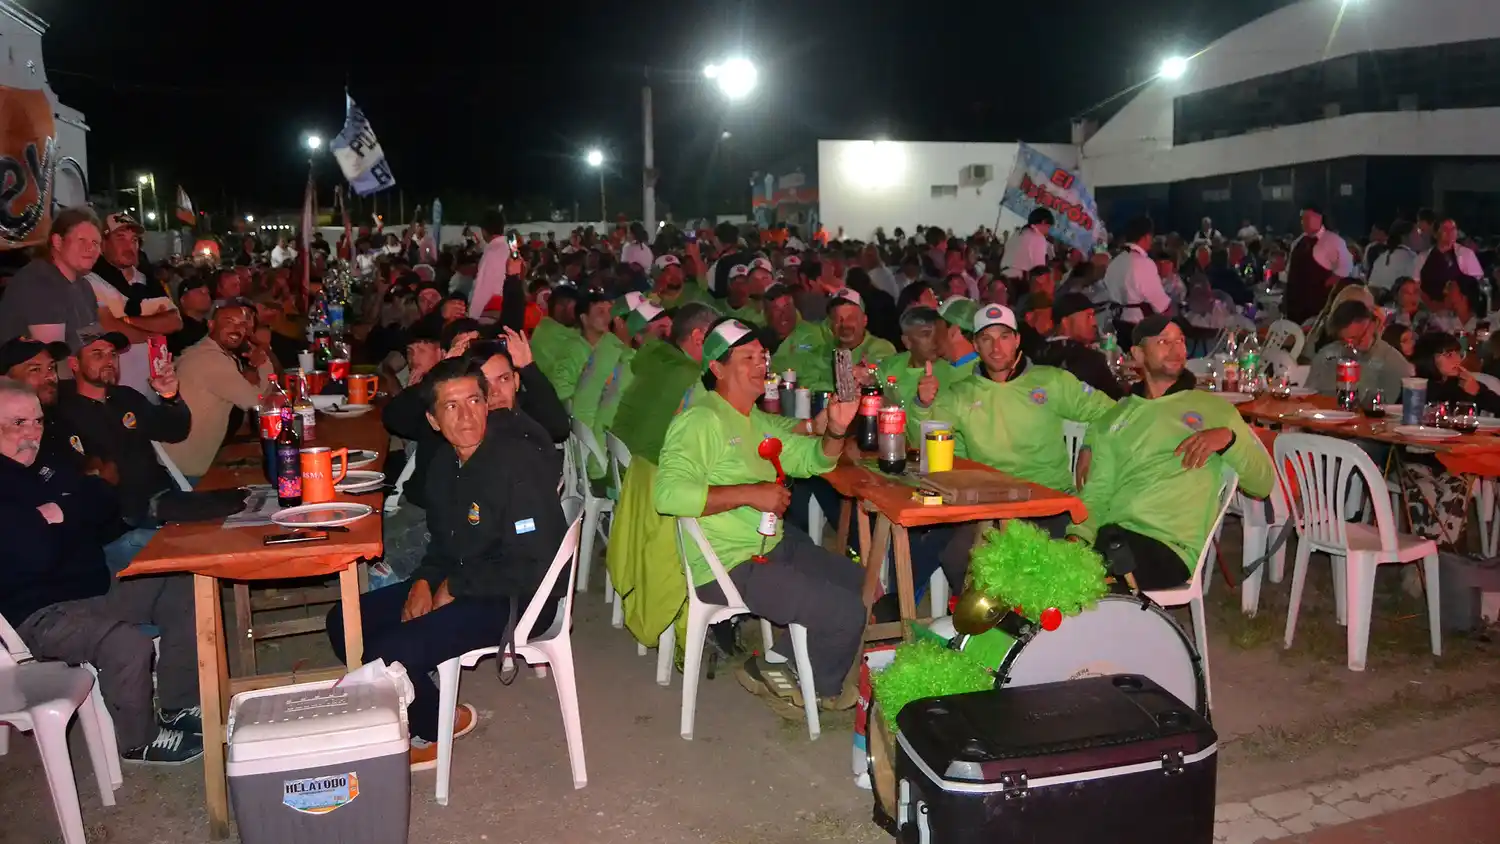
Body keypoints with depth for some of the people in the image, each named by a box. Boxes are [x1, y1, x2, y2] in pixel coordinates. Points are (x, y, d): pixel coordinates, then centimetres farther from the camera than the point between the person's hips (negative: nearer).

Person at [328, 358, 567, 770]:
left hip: (513, 599, -9)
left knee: (388, 654, -23)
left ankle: (434, 729, 8)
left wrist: (454, 587, -15)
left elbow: (533, 567, -24)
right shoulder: (445, 462, 5)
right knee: (344, 621, 5)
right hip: (456, 586, 9)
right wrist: (425, 582, -2)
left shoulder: (519, 463, -22)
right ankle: (416, 712, 17)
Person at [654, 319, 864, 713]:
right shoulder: (701, 421, -17)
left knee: (863, 586, 14)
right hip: (728, 565, -10)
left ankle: (781, 665, 20)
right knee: (846, 613, -15)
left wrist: (836, 429, -4)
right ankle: (817, 688, 17)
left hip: (776, 543, 10)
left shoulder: (760, 421, 14)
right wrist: (750, 494, -26)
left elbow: (812, 459, 18)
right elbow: (669, 493, -31)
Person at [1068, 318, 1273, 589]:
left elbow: (1263, 484, 11)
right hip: (1110, 538, 3)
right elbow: (1096, 494, 14)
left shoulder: (1212, 407, 14)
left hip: (1170, 545, -3)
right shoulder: (1113, 419, 21)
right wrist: (1078, 534, -7)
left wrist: (1228, 438, -7)